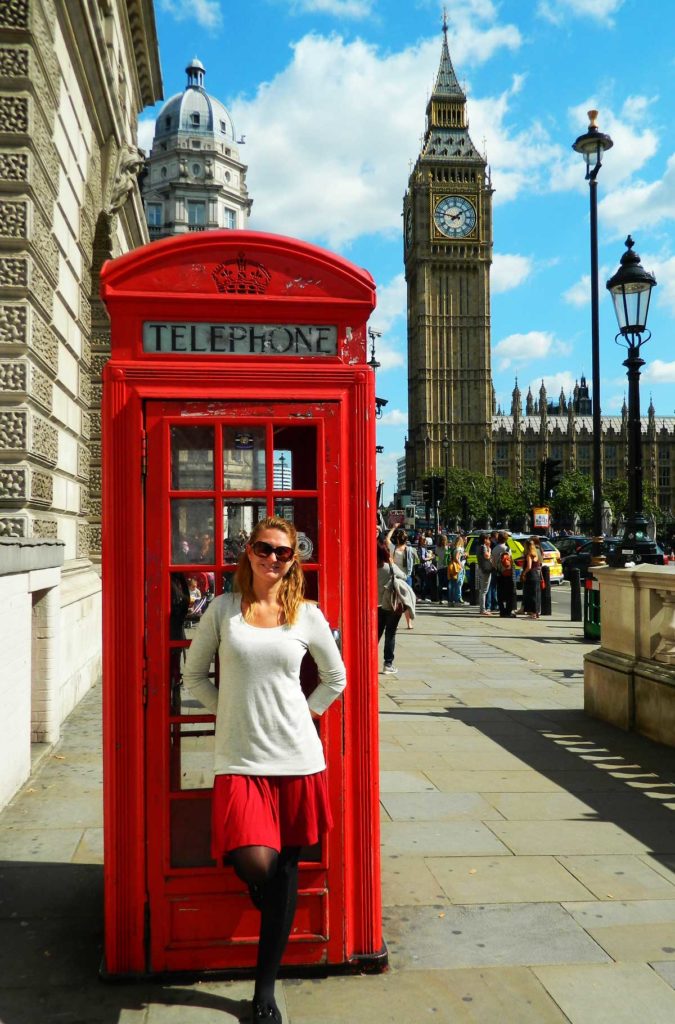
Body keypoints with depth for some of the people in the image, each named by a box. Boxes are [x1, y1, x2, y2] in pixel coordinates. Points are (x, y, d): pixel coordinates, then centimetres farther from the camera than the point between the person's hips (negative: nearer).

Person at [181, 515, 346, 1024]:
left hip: (298, 758, 1)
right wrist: (232, 711, 3)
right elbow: (194, 675, 10)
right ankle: (262, 884, 23)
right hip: (240, 758, -1)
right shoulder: (223, 608, 2)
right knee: (255, 863, -17)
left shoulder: (307, 615, 2)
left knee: (284, 871, 7)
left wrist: (302, 715, 7)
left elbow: (336, 678, 15)